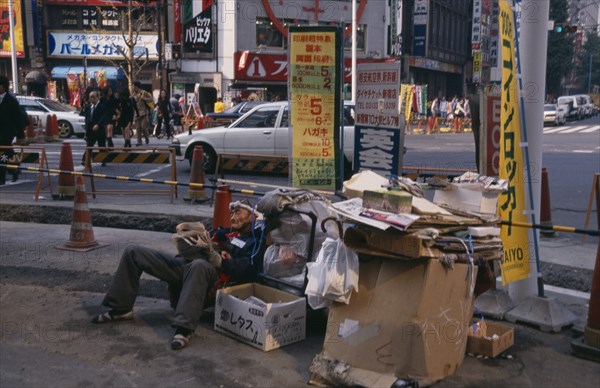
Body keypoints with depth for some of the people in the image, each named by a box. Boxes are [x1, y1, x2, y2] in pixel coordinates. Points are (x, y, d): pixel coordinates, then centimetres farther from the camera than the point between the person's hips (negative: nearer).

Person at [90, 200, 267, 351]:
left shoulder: (255, 242, 10)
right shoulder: (225, 233, 30)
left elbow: (245, 271, -9)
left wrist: (216, 258, -17)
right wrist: (187, 236, 2)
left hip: (210, 272, -8)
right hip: (184, 263, 8)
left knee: (199, 265, -45)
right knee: (133, 252, 3)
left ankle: (184, 328, -45)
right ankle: (120, 308, 5)